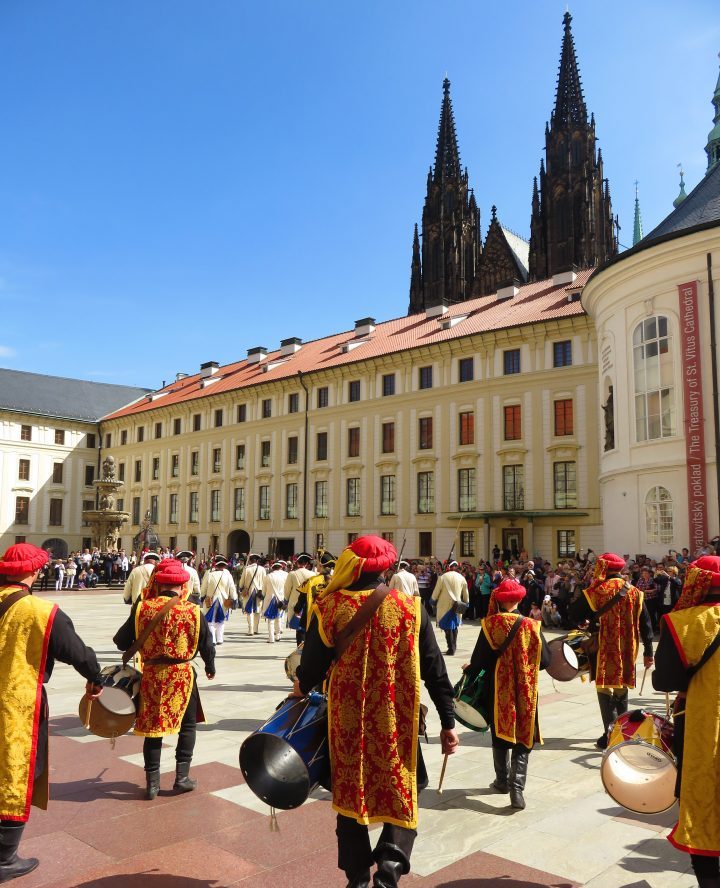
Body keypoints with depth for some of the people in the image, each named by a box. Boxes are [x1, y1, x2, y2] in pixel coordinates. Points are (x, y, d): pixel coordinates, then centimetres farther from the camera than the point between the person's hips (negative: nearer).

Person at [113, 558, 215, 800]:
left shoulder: (142, 608, -8)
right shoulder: (192, 611, -10)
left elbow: (122, 642, -2)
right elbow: (206, 645, 0)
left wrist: (141, 647, 20)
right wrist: (210, 667, 20)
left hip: (152, 674, 1)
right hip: (182, 675, -1)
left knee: (153, 726, 13)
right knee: (187, 725, 16)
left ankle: (152, 782, 18)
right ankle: (182, 777, 17)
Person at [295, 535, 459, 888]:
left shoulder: (330, 607, -10)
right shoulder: (411, 607, -6)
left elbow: (311, 668, -4)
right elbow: (434, 671, -3)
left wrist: (301, 687, 19)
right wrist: (448, 723, 5)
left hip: (347, 721, 0)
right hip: (397, 724, 0)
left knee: (350, 794, 17)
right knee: (399, 793, 15)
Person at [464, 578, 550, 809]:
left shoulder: (489, 624, -13)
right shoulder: (531, 625, -10)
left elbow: (479, 659, -10)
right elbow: (544, 660, -3)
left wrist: (469, 670, 11)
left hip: (498, 689, 0)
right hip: (525, 691, 0)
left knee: (501, 734, 18)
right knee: (522, 738, 7)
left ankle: (502, 781, 30)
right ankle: (517, 787, -5)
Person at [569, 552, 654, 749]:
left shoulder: (597, 591, -12)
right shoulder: (634, 592, 1)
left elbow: (574, 613, -8)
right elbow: (645, 624, 3)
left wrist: (583, 622, 14)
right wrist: (648, 652, 9)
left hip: (604, 650, -4)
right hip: (627, 651, 4)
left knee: (606, 691, 4)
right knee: (621, 690, 19)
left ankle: (610, 735, 2)